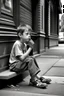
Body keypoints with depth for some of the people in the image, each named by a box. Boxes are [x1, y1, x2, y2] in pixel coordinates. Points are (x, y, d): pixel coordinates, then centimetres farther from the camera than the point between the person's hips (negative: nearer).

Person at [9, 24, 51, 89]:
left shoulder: (25, 44, 10)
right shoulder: (17, 44, -20)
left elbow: (26, 56, 3)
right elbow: (22, 58, -29)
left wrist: (30, 46, -9)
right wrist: (30, 48, -25)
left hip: (20, 63, 10)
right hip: (14, 65, -10)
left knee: (32, 58, 6)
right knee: (30, 60, -25)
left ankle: (38, 77, -1)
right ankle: (34, 80, -21)